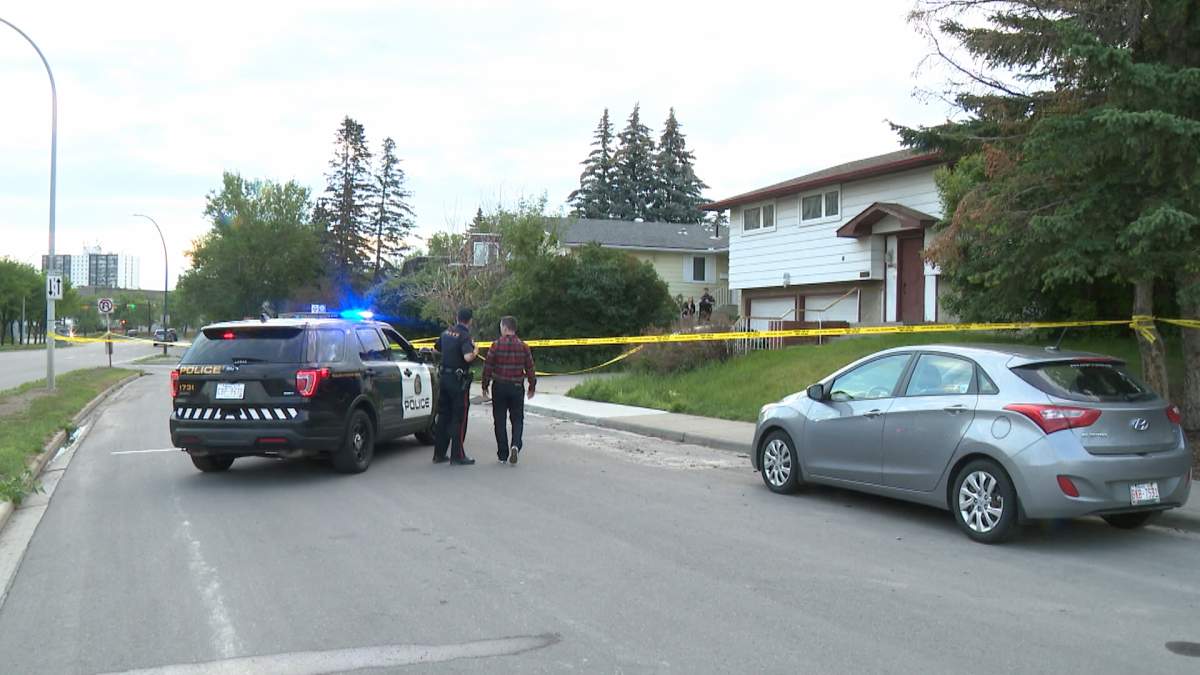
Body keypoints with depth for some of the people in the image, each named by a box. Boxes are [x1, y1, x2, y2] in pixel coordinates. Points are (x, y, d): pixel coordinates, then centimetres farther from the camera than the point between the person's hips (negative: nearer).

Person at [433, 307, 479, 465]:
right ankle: (457, 455, 1)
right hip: (459, 379, -7)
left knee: (443, 416, 14)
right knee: (459, 418, -1)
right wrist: (476, 351, -11)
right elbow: (468, 357, -30)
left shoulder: (446, 332, 8)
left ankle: (439, 453, 18)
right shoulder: (465, 336, -16)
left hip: (445, 376, 7)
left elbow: (436, 348, 24)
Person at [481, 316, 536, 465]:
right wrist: (532, 387, 14)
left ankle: (503, 455, 9)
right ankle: (515, 445, -13)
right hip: (517, 387, 1)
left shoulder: (496, 345, -7)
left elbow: (488, 367, -6)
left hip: (499, 387, -1)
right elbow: (530, 369, 3)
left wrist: (485, 385, 5)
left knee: (500, 421, 7)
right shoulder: (523, 346, -1)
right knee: (517, 419, 11)